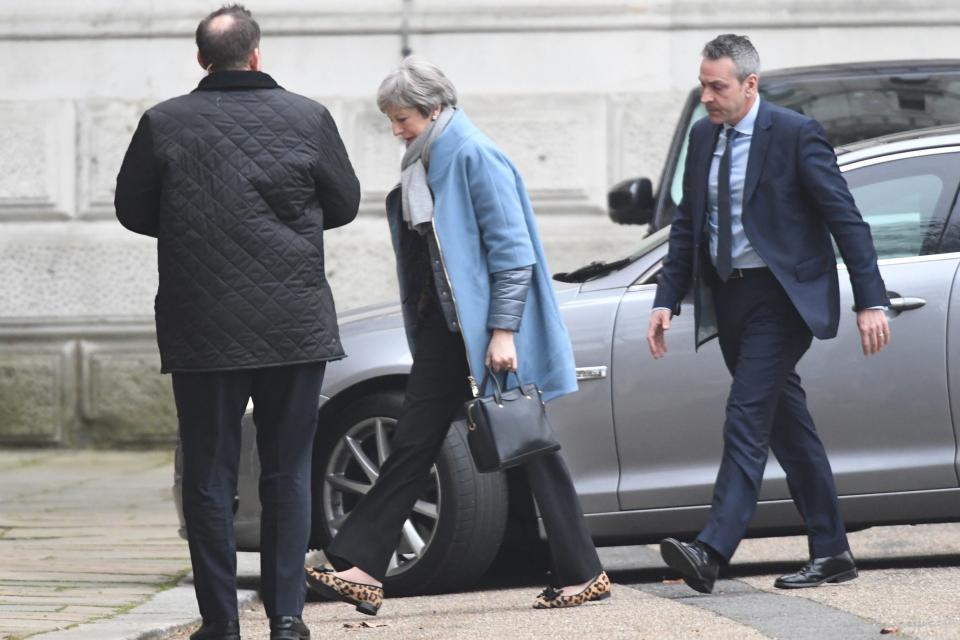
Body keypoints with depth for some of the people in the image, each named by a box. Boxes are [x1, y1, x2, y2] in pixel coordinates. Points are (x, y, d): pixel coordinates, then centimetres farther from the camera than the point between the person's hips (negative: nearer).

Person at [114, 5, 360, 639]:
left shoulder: (163, 124, -5)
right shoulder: (308, 119, -3)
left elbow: (133, 211, 6)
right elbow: (344, 204, 9)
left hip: (201, 329, 0)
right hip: (295, 325, 1)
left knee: (209, 477, 6)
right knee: (288, 474, 9)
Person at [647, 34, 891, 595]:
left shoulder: (796, 134, -11)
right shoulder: (703, 138, 10)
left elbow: (846, 220, -11)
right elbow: (687, 226, 17)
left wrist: (872, 302, -16)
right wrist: (667, 300, 8)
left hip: (778, 298, -7)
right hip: (727, 298, 7)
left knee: (747, 420, -16)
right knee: (788, 427, 11)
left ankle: (711, 552, -24)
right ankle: (832, 553, 17)